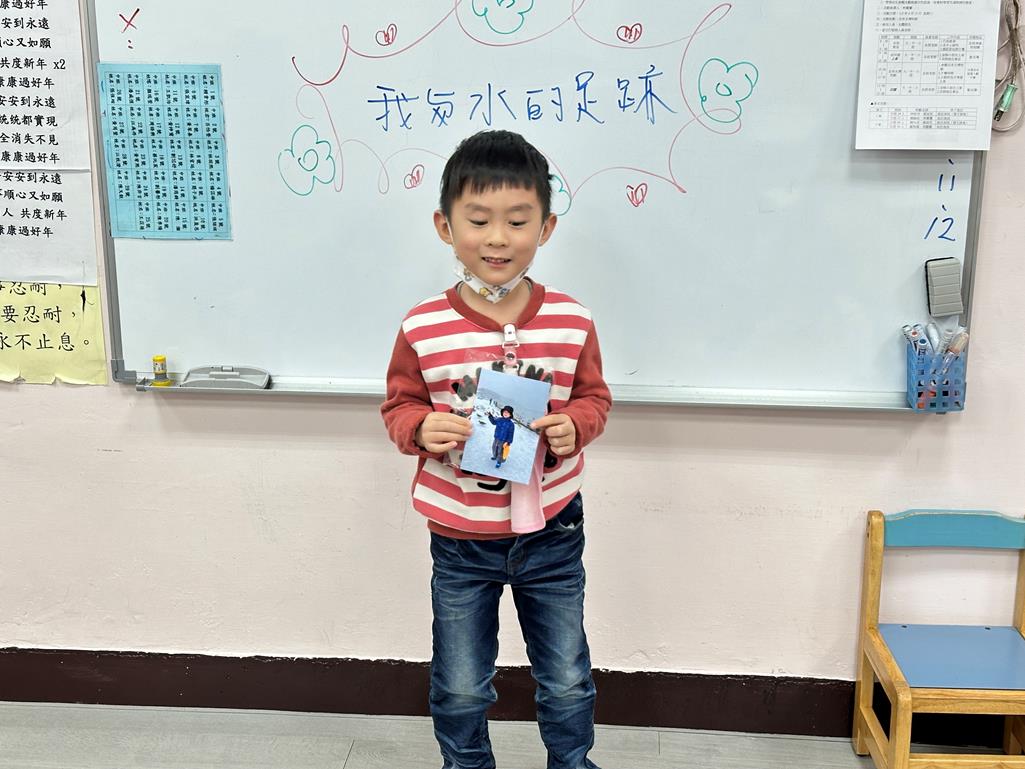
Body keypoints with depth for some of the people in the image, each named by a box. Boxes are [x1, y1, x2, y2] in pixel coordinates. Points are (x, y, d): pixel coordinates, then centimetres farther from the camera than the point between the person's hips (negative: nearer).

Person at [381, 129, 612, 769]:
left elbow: (594, 398, 2)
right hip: (461, 538, 0)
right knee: (460, 691, 17)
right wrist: (422, 428, -22)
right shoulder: (423, 329, -13)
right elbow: (400, 406, -1)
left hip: (551, 531, 1)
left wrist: (572, 426, -19)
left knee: (567, 683, 19)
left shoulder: (571, 322, -10)